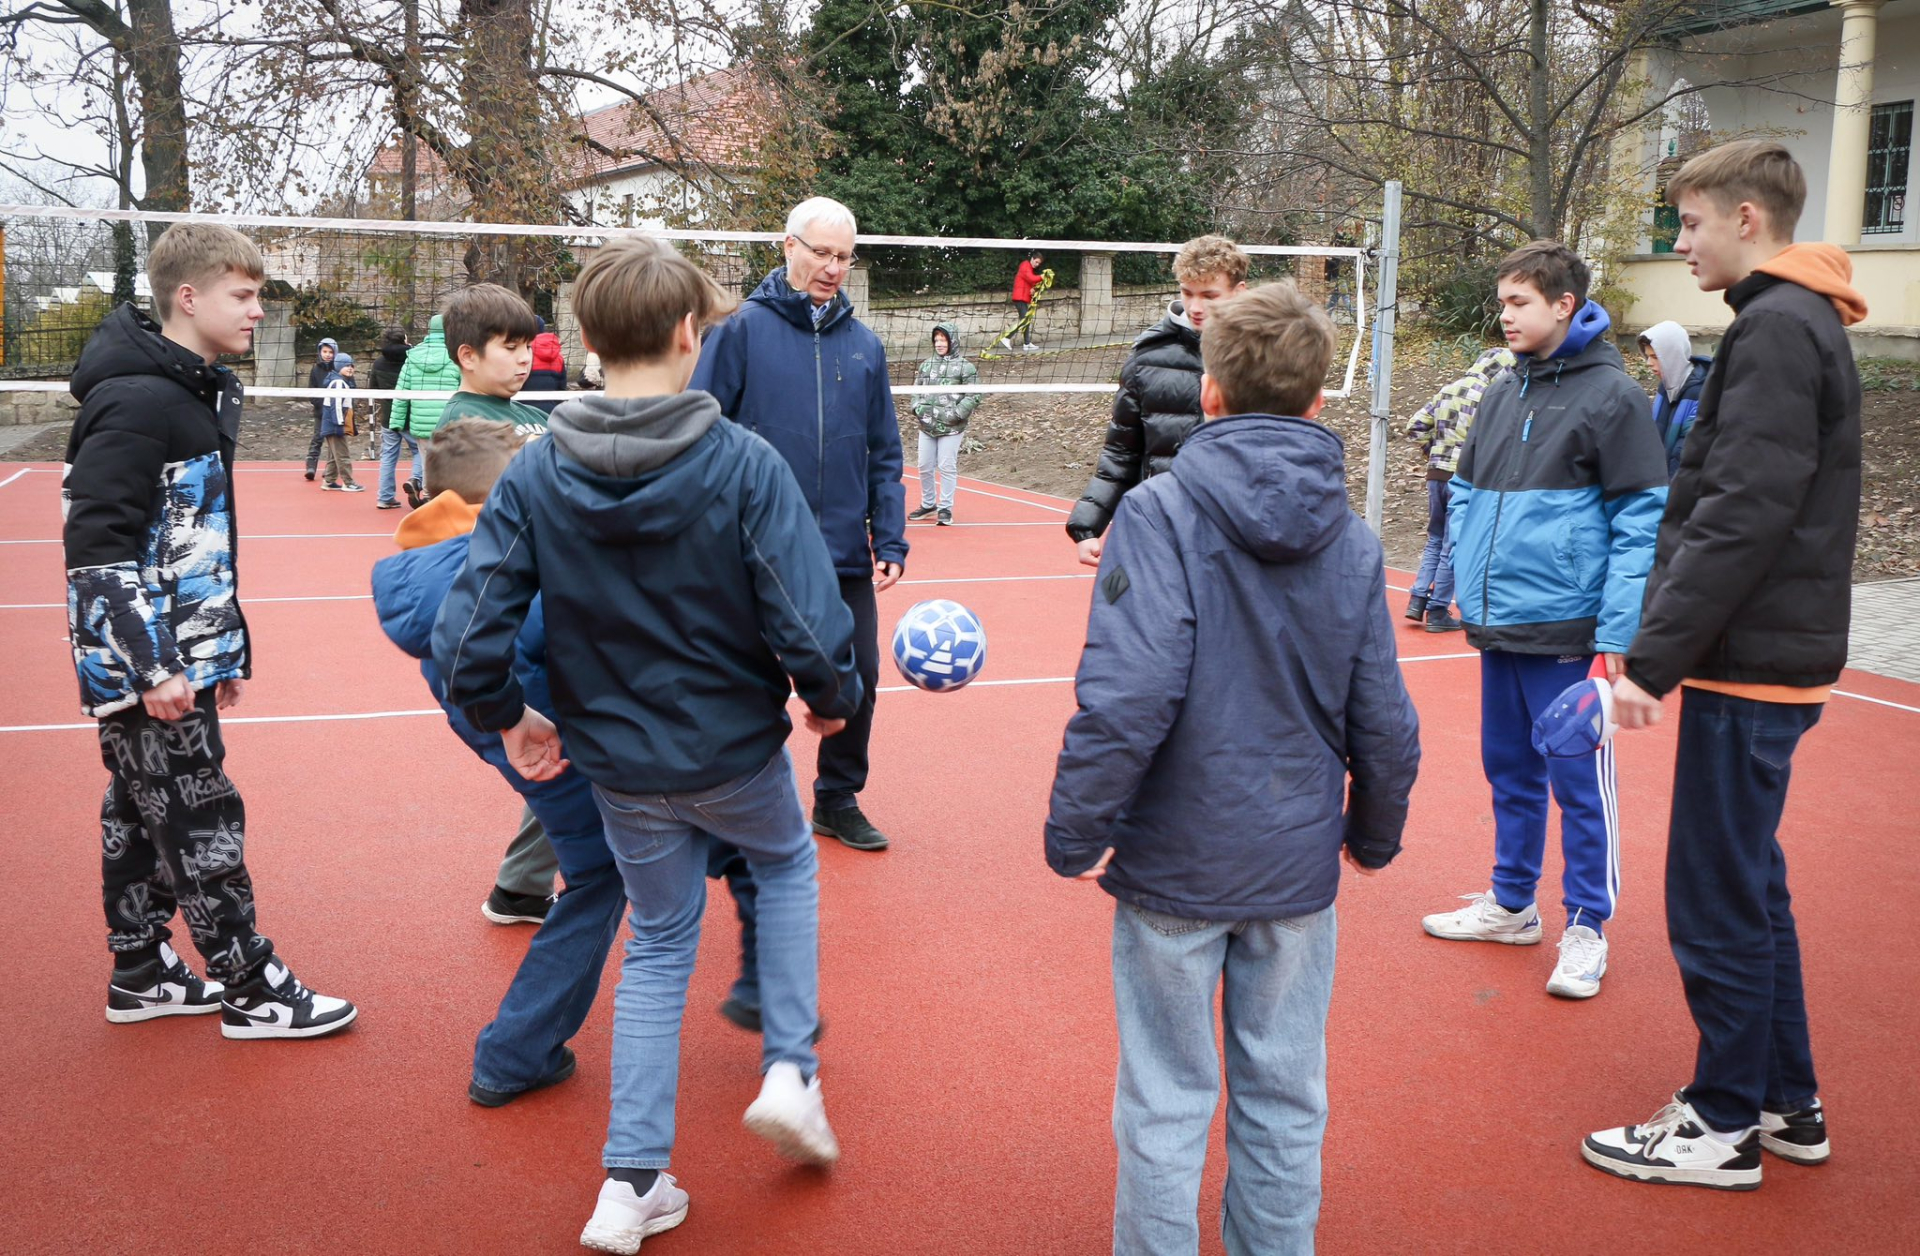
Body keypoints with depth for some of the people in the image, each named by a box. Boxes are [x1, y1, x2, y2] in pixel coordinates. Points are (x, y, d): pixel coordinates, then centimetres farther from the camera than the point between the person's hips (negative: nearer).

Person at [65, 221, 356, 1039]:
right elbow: (96, 544, -23)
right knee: (202, 820, -1)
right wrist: (153, 663, -24)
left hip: (176, 657, 9)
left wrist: (226, 646, 20)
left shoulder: (200, 393, 12)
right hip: (143, 664, -9)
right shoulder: (136, 401, -19)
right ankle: (251, 989, 9)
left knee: (141, 815, 17)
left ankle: (140, 974, 29)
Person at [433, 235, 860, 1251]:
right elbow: (809, 623, -22)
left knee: (660, 943, 22)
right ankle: (789, 1071, 21)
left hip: (617, 760, 3)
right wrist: (832, 698, -2)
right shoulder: (743, 464, -19)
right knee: (786, 863, 30)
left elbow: (469, 634, -13)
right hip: (735, 747, -2)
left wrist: (508, 719, 5)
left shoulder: (535, 474, -10)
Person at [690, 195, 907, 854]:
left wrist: (889, 540, 3)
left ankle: (839, 800, 30)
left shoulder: (864, 345, 7)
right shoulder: (741, 329, -5)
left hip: (847, 555, 4)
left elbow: (884, 454, 10)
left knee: (857, 679, 9)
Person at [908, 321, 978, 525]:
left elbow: (973, 397, -7)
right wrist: (917, 408, 1)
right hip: (926, 426, 5)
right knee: (925, 466, 10)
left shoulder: (965, 367, -4)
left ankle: (945, 508, 8)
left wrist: (955, 415, -14)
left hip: (951, 429, -5)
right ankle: (928, 504, 26)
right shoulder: (926, 365, 12)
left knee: (947, 467, -2)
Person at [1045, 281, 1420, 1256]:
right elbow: (1384, 725, 4)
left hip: (1174, 863, -3)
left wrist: (1075, 833, -11)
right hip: (1298, 866, 4)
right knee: (1285, 1105, 16)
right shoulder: (1349, 540, 0)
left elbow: (1126, 698, -23)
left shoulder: (1159, 514, -14)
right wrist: (1376, 834, 21)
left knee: (1167, 1106, 9)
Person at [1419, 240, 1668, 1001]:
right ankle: (1511, 905, 30)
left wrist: (1618, 632, -16)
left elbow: (1641, 519, -11)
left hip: (1568, 634, -7)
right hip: (1497, 629, 7)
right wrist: (1469, 583, 7)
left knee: (1579, 784, 2)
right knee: (1510, 772, 16)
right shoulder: (1500, 396, 11)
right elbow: (1467, 495, 20)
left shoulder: (1610, 395, -9)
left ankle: (1586, 928, 15)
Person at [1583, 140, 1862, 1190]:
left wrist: (1653, 658, -21)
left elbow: (1740, 520, -23)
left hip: (1749, 667, -10)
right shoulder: (1800, 323, 16)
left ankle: (1724, 1125, 14)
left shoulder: (1776, 328, -16)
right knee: (1750, 887, 19)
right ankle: (1788, 1104, 30)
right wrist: (1661, 644, 16)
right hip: (1768, 658, 10)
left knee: (1717, 900, 1)